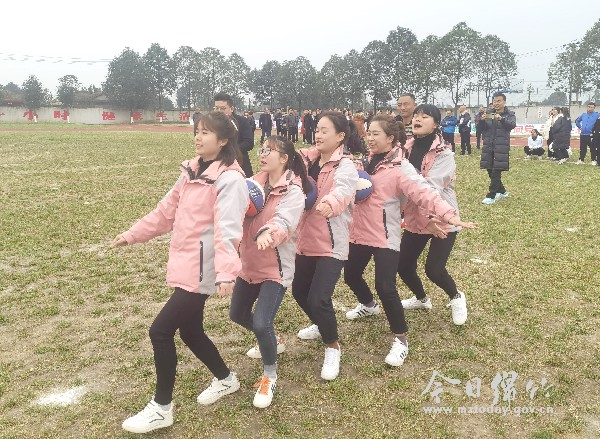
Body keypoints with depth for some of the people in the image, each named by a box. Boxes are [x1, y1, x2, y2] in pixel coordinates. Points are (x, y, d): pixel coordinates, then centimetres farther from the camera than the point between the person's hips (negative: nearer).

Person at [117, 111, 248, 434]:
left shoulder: (230, 179, -17)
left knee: (160, 331, -6)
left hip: (202, 270, -9)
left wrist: (226, 272, -39)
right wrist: (133, 234, 21)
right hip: (185, 265, 9)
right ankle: (225, 379, 42)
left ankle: (161, 408, 14)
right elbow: (168, 210, 19)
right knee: (189, 331, 18)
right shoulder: (192, 172, 11)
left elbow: (227, 229, -28)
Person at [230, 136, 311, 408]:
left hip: (276, 267, -7)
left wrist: (267, 233, -54)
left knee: (261, 323, -18)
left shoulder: (293, 191, -16)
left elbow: (283, 222, -33)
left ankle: (269, 377, 9)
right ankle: (272, 342, 50)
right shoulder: (256, 182, 4)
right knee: (238, 314, 21)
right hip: (250, 263, 8)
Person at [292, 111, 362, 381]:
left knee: (318, 299, -14)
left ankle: (333, 347, 12)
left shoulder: (345, 167, -14)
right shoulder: (308, 160, 8)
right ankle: (321, 325, 49)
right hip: (306, 239, 7)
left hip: (332, 243, -7)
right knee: (299, 291, 18)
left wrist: (330, 203, -58)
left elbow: (341, 189, -35)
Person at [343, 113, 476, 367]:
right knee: (351, 274, 22)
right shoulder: (365, 161, 7)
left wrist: (447, 214, -39)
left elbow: (423, 192, -26)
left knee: (385, 287, -15)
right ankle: (368, 305, 55)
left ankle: (400, 339, 4)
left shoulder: (400, 167, -15)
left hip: (385, 236, -7)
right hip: (360, 232, 8)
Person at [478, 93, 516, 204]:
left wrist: (501, 119, -33)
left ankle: (491, 196, -6)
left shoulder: (509, 114, 3)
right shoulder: (489, 114, 14)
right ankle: (502, 191, 26)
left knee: (496, 172, -9)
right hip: (488, 146, 5)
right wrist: (482, 120, -14)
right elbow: (481, 128, 7)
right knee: (490, 170, 8)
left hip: (501, 147, -5)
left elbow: (512, 125, -16)